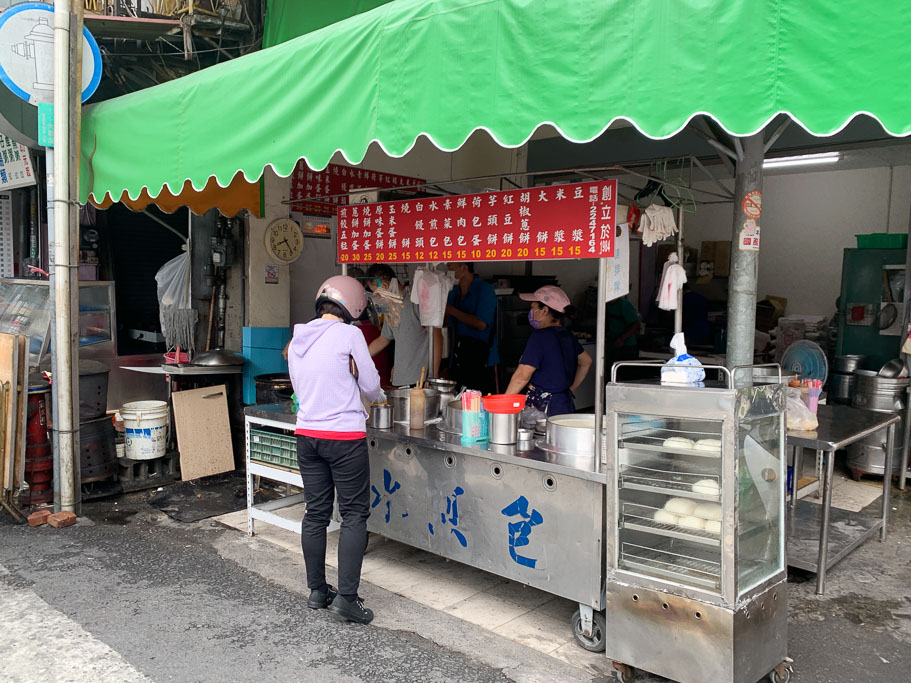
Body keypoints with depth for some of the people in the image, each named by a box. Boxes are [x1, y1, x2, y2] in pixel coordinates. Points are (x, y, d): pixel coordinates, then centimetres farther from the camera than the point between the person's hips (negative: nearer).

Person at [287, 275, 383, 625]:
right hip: (344, 437, -6)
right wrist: (379, 397, 18)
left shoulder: (297, 339, 9)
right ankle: (347, 596, 2)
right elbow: (370, 385, -3)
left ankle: (317, 590, 23)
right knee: (354, 515, 3)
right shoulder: (348, 334, -10)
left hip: (307, 435, 6)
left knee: (316, 513, 13)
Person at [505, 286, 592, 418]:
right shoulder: (568, 335, 10)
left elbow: (522, 376, -17)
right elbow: (586, 361, 26)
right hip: (566, 405, 8)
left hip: (544, 409, -8)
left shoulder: (541, 336, -14)